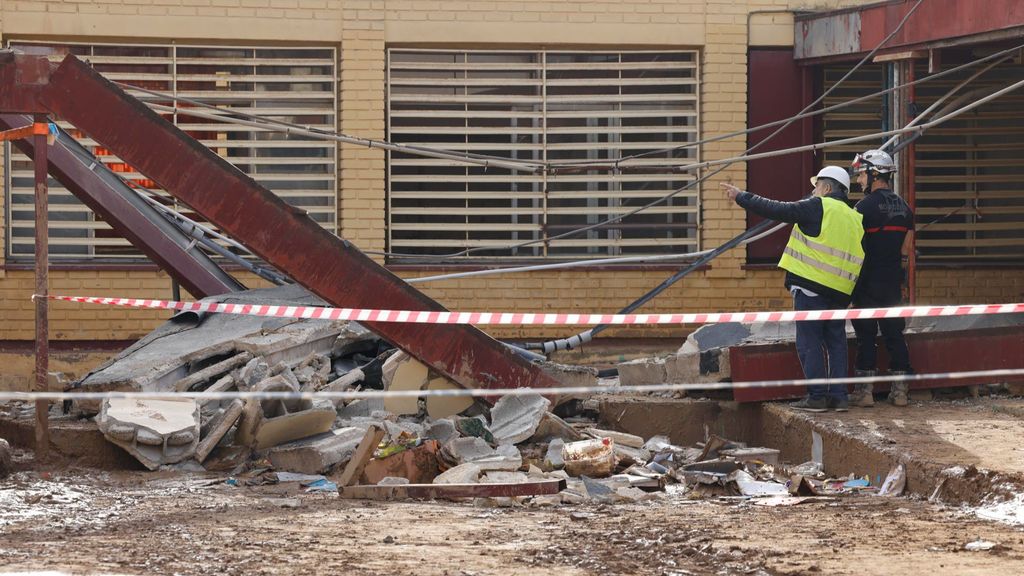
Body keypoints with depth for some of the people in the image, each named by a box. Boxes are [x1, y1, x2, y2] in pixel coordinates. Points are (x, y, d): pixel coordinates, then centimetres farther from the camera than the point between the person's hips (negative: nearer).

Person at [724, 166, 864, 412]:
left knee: (809, 341, -1)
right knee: (836, 341, 13)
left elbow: (777, 210, -7)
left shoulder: (818, 207, -6)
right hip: (840, 291, 7)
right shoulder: (856, 219, 15)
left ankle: (817, 396, -3)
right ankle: (839, 395, 10)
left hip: (811, 286, -7)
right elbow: (860, 257, 16)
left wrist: (741, 197, 0)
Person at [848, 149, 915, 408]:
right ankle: (900, 389, 9)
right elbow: (906, 246, 12)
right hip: (894, 280, 5)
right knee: (894, 333, 9)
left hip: (868, 282, -5)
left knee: (866, 335, 0)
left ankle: (864, 391, 1)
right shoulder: (904, 208, 8)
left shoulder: (864, 207, -12)